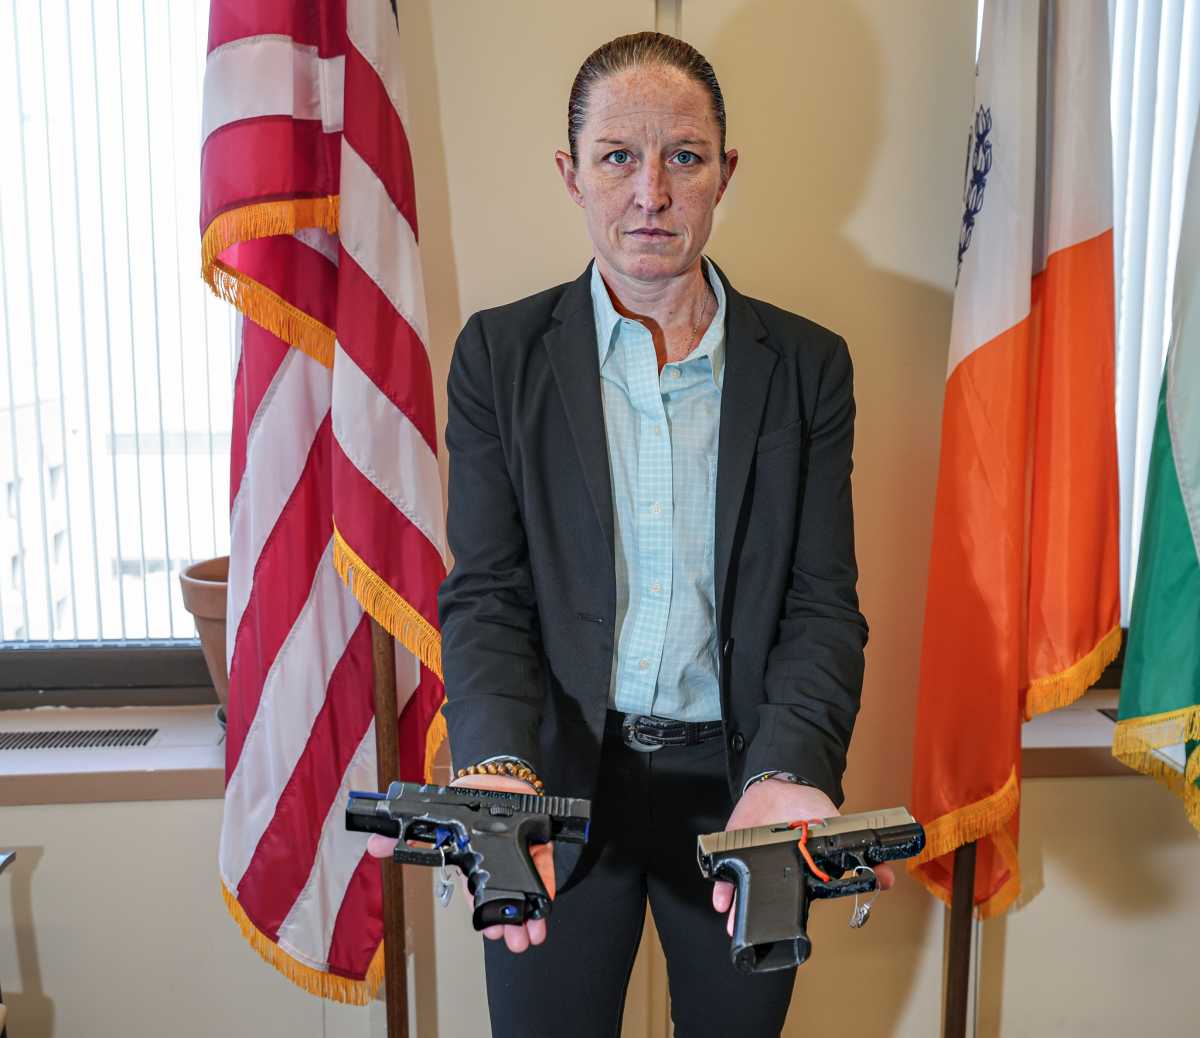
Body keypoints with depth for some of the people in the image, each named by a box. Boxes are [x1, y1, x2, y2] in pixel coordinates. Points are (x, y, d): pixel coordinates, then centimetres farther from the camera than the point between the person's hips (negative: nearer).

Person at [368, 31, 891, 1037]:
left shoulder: (807, 364, -1)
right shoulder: (501, 352, -3)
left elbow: (823, 604, -5)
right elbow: (485, 593, -7)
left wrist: (785, 774, -23)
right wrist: (501, 769, -25)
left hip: (740, 774, 1)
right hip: (559, 777, 0)